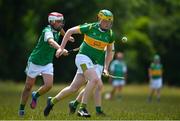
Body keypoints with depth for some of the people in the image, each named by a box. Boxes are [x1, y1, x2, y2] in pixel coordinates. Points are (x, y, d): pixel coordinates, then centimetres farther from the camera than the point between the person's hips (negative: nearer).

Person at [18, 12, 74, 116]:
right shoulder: (48, 31, -26)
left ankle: (36, 96, 17)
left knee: (49, 85, -13)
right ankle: (22, 108, 24)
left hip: (47, 63, 6)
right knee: (28, 87, 7)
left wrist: (67, 36, 37)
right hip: (35, 62, -6)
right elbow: (51, 42, -49)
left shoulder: (57, 29, -2)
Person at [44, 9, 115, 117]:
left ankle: (52, 101, 19)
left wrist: (106, 68, 8)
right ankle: (82, 108, -23)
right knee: (95, 79, -29)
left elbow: (109, 51, 18)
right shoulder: (90, 27, -8)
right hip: (84, 57, -5)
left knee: (74, 88, 0)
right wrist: (61, 48, 2)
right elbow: (70, 31, 3)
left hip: (97, 63, 5)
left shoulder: (110, 34, 4)